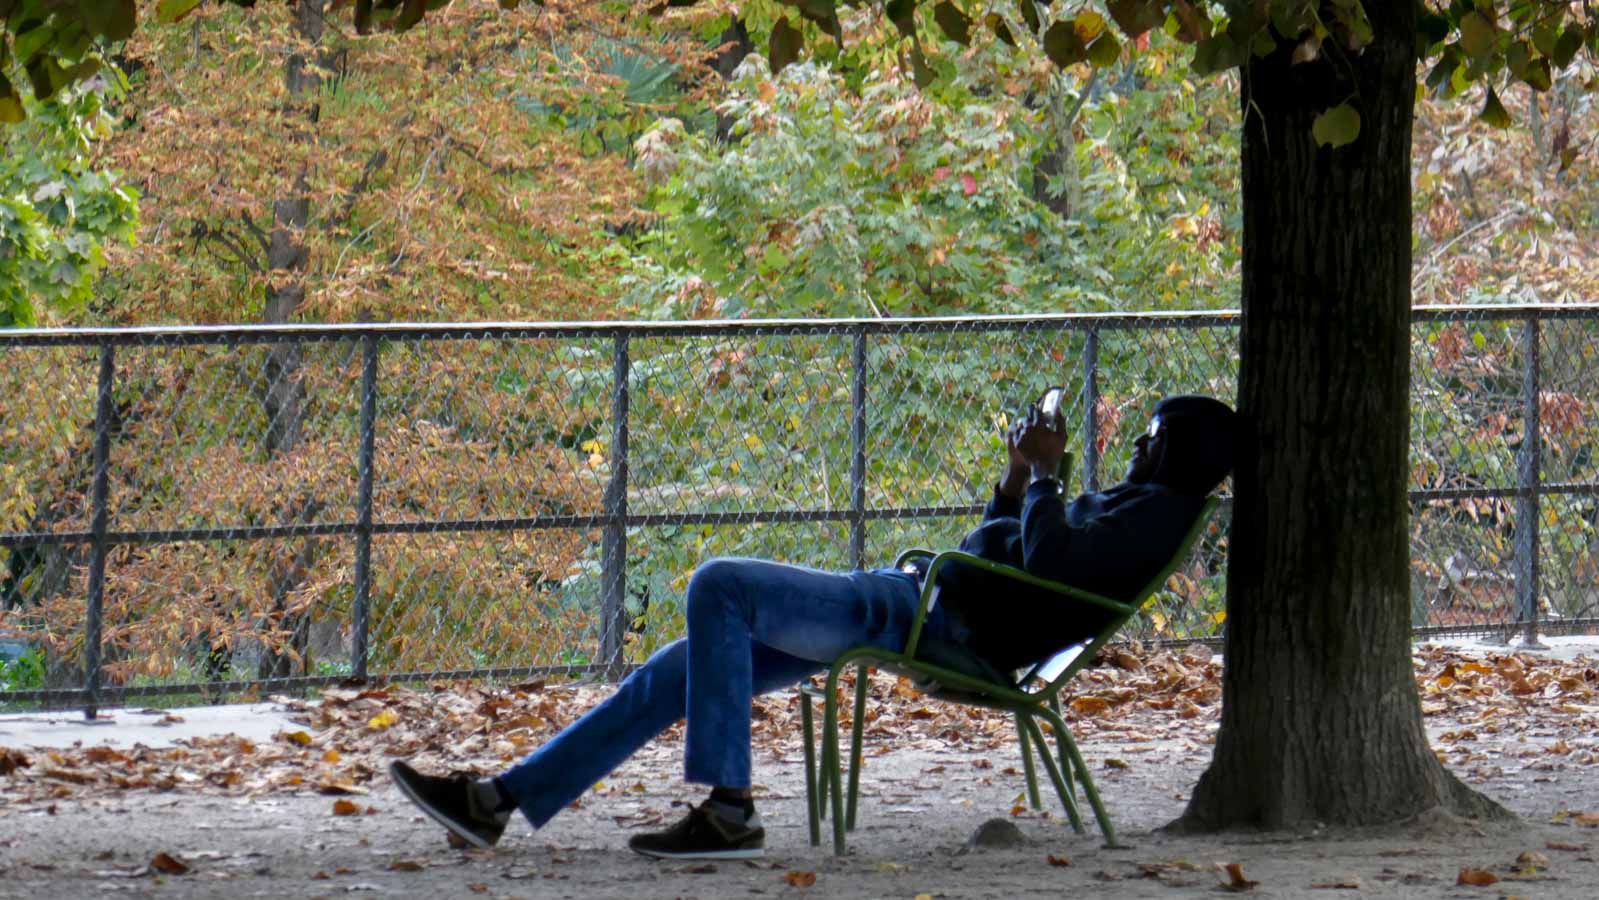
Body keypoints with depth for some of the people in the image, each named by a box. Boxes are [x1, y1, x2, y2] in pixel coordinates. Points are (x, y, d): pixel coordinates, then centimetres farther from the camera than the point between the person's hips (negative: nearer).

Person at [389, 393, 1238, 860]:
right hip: (918, 607, 10)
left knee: (721, 585, -24)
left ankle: (727, 809, -26)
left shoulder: (1159, 509, -5)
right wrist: (1017, 477, 21)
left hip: (936, 620, -10)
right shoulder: (1131, 507, 27)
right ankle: (501, 798, 8)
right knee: (684, 672, 7)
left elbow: (1049, 561, -23)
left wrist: (1044, 472, -9)